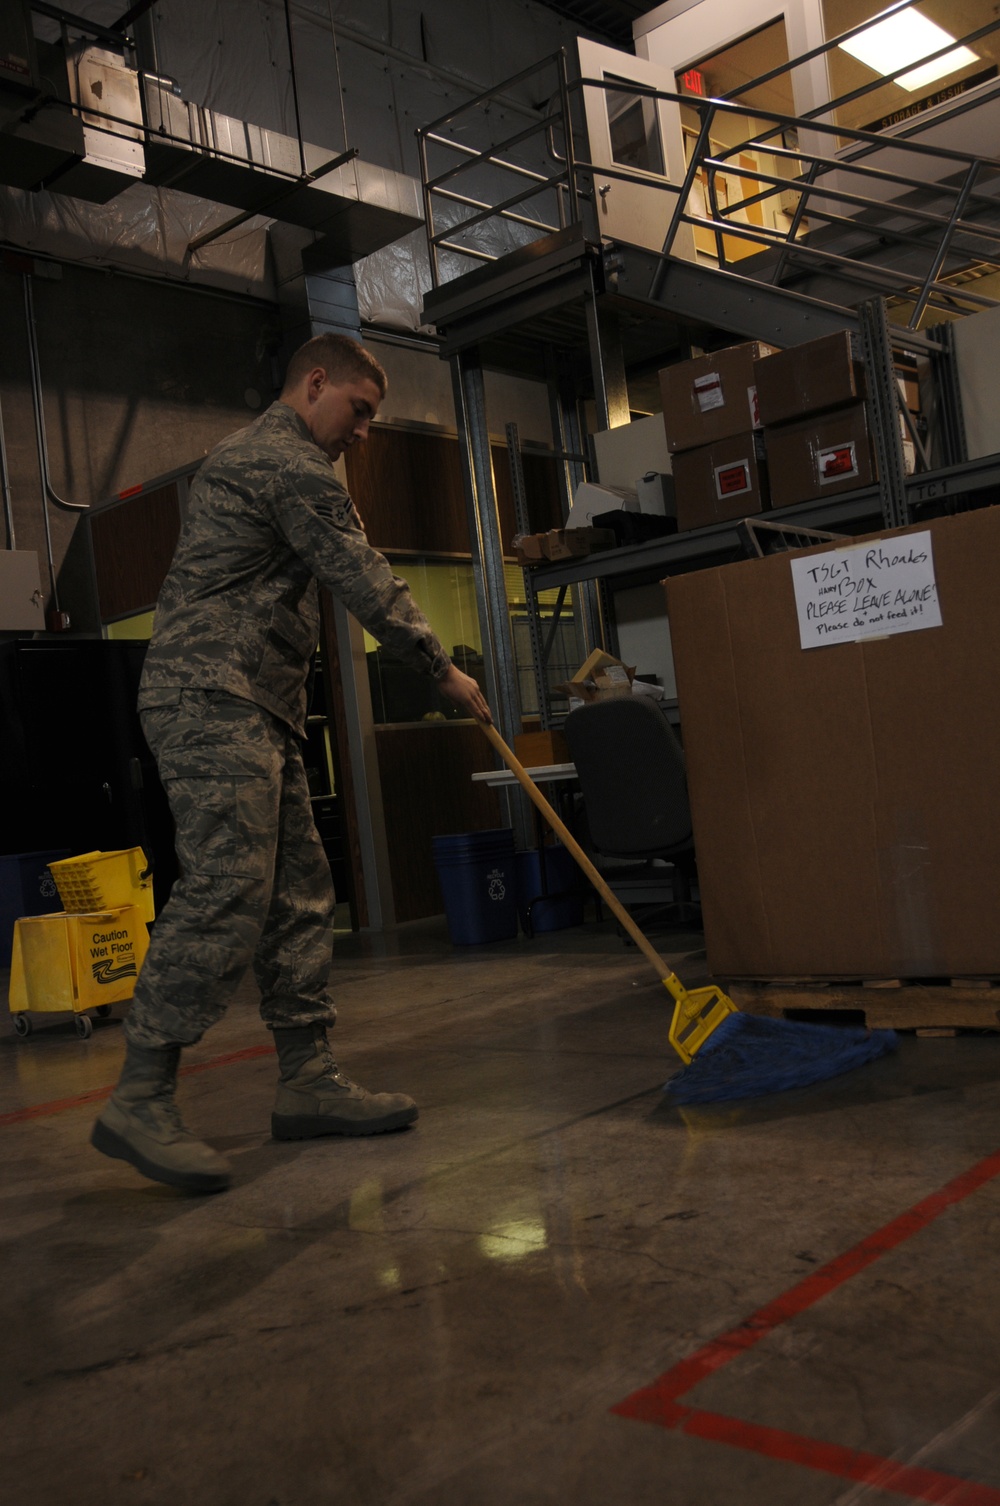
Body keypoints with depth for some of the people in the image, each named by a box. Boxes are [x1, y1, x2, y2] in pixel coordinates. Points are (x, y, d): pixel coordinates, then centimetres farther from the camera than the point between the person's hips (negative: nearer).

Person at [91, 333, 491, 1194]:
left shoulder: (258, 458, 28)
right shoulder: (286, 460, -7)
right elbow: (365, 581, -10)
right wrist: (445, 672, -2)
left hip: (256, 710, 11)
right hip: (214, 700, -11)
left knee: (299, 892, 5)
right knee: (226, 892, -17)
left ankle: (308, 1082, 8)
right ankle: (141, 1100, -13)